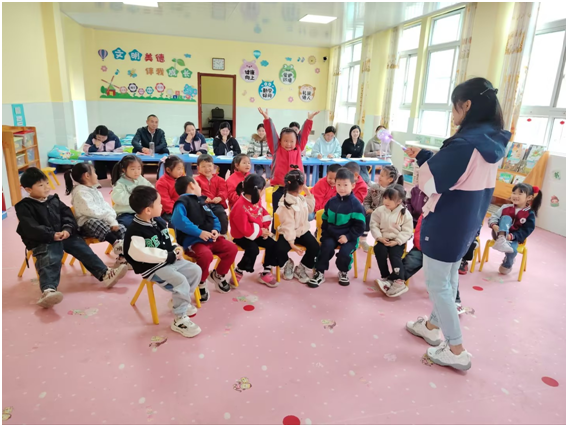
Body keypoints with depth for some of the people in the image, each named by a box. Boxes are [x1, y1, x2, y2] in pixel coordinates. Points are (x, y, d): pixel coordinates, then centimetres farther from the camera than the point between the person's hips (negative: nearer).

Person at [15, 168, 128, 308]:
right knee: (49, 262, -30)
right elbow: (30, 228, -11)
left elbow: (67, 215, 11)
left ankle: (105, 274, -14)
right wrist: (52, 235, -22)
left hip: (64, 235, 6)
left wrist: (67, 229, -10)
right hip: (42, 242, -5)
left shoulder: (54, 199, 19)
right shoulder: (24, 207, 1)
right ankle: (48, 291, -53)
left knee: (83, 249, -10)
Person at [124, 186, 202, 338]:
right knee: (180, 281, -26)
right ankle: (179, 320, -12)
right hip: (152, 267, -9)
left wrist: (175, 248, -3)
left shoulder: (159, 221, 6)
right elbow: (140, 254, -31)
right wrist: (168, 256, -27)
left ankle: (182, 301, 20)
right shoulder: (135, 231, -22)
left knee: (195, 270, 2)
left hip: (169, 260, 9)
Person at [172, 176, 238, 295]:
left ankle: (218, 275, 20)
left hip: (210, 239, 8)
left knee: (232, 248, -3)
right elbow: (177, 220, -25)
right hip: (192, 241, -8)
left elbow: (214, 219, 20)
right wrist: (199, 232, -26)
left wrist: (216, 230, -3)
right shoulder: (183, 202, -7)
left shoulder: (201, 201, 20)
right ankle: (200, 283, -5)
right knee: (206, 255, -35)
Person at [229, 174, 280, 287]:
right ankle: (238, 272, -6)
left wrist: (264, 229, -4)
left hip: (257, 233, 8)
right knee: (253, 249, -31)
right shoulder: (240, 207, -29)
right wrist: (260, 232, -19)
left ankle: (266, 273, 5)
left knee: (272, 244, -6)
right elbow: (245, 229, -29)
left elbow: (263, 214, 12)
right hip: (242, 235, -8)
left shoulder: (256, 201, 0)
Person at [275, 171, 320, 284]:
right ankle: (288, 264, 5)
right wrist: (292, 243, -29)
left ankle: (301, 269, 1)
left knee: (315, 247, -20)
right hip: (288, 233, -6)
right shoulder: (286, 204, -20)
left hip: (302, 231, 6)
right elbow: (288, 225, -24)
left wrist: (307, 191, 11)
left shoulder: (300, 198, 4)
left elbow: (310, 209, 21)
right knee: (281, 250, -32)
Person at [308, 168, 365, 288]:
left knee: (344, 252, -26)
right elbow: (325, 220, 15)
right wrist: (324, 233, 3)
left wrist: (348, 236, -17)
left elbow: (360, 226, -9)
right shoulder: (331, 202, 7)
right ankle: (319, 273, -10)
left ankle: (343, 272, 7)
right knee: (326, 247, -24)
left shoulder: (355, 204, -8)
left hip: (349, 236, -3)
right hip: (331, 234, 3)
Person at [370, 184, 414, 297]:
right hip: (383, 240, 3)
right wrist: (379, 237, -14)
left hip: (398, 241, -2)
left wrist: (396, 241, -18)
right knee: (379, 250, -24)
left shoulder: (405, 213, -7)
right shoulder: (379, 211, -1)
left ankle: (399, 281, -23)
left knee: (395, 255, -25)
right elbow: (374, 225, 1)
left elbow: (407, 231, -8)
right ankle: (386, 277, -13)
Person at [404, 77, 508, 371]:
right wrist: (423, 155, 13)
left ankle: (456, 351, 15)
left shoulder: (464, 143, -26)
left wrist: (422, 160, -2)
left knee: (436, 284, 5)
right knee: (448, 278, 21)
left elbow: (430, 181, -21)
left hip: (445, 224, -9)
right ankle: (433, 326, 40)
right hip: (467, 223, 9)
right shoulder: (494, 141, 4)